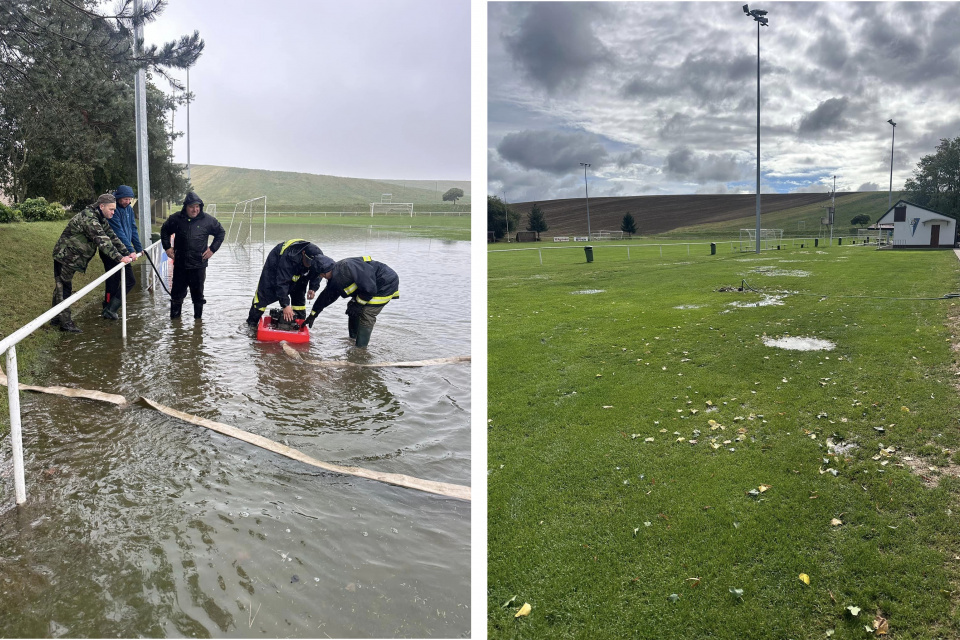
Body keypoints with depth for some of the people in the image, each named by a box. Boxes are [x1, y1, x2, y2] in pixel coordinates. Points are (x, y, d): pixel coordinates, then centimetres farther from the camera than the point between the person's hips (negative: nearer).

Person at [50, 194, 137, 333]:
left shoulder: (100, 219, 7)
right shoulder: (88, 219, -25)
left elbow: (112, 236, 6)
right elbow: (102, 241, -33)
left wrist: (127, 253, -4)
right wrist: (120, 258, -36)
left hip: (72, 258, 10)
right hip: (64, 256, -10)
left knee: (62, 288, 18)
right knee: (64, 289, -4)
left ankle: (56, 318, 29)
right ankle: (65, 322, 0)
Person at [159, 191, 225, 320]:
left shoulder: (208, 220, -3)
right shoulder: (176, 218, 0)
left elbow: (221, 232, 11)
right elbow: (164, 231, 18)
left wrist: (212, 249, 4)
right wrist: (167, 247, 8)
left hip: (199, 265, -1)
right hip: (180, 264, 1)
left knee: (198, 295, 8)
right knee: (177, 293, 8)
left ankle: (198, 318, 20)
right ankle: (174, 319, 19)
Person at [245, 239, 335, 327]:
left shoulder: (318, 256, -28)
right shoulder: (288, 257, -45)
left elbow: (317, 274, -6)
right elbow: (282, 283, -43)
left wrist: (313, 288, -21)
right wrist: (285, 305, -44)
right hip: (275, 268, -5)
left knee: (299, 297, 1)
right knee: (263, 294, -4)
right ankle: (251, 324, 7)